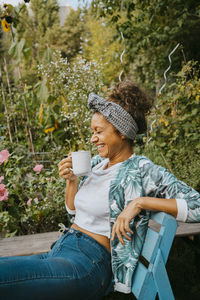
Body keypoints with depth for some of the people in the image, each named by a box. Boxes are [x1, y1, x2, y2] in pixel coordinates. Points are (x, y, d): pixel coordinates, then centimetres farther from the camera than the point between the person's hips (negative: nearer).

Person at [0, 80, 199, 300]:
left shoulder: (142, 170, -8)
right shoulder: (96, 163, 14)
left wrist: (140, 201, -23)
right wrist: (71, 180, 6)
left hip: (89, 263, -8)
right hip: (59, 249, 8)